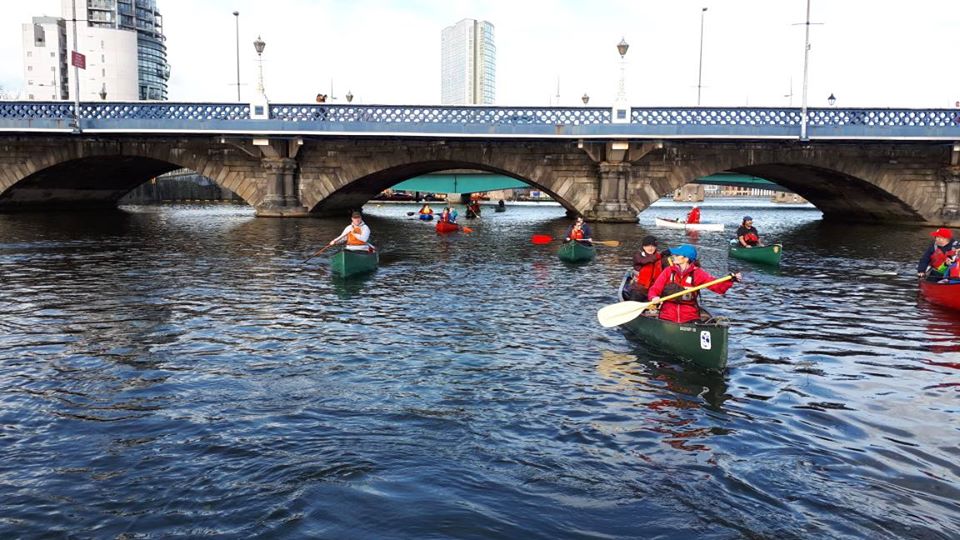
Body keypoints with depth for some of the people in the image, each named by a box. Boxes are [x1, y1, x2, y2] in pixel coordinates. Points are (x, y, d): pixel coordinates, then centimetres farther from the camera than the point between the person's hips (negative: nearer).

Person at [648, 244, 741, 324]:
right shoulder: (669, 271, 5)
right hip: (667, 317, 0)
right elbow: (655, 289, 2)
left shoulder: (697, 273, 1)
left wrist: (731, 280, -23)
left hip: (690, 317, 0)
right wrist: (654, 298, -21)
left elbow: (717, 286, -5)